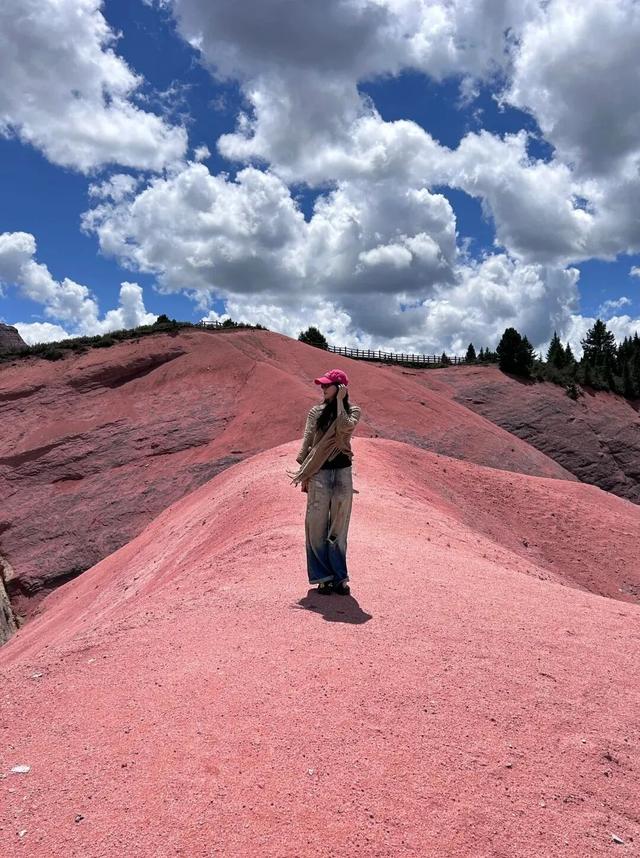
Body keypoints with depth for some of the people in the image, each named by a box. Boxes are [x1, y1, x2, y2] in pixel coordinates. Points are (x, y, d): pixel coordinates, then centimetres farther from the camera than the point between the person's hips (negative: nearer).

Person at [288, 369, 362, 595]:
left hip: (342, 472, -1)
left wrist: (339, 400, -11)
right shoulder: (315, 412, 7)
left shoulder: (353, 411, 4)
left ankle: (339, 578, 12)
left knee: (339, 528, 5)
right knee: (317, 526, -1)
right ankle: (323, 577, 8)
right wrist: (302, 473, -2)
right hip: (319, 474, 1)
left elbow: (345, 426, -19)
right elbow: (307, 442, 5)